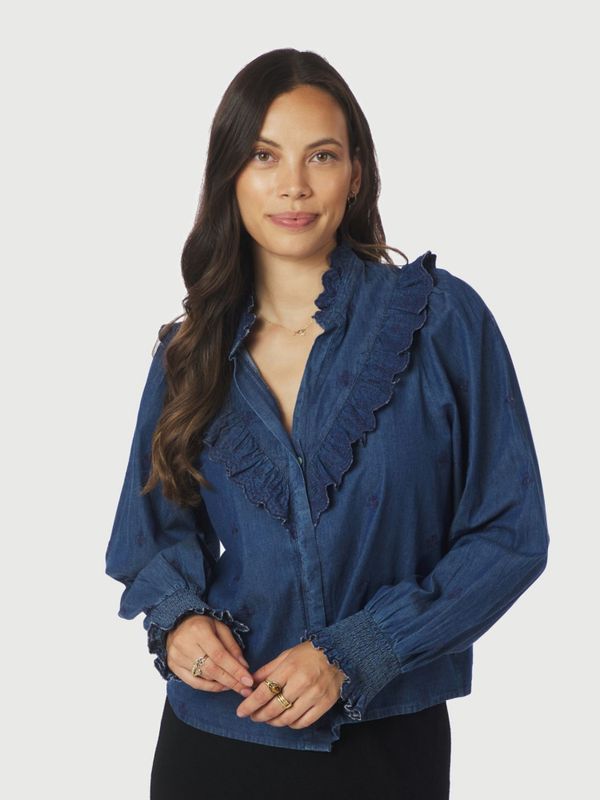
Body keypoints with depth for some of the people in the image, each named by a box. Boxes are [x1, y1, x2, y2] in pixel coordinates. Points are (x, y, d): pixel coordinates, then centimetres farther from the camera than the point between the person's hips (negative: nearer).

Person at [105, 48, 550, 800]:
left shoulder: (442, 317, -8)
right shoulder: (191, 348, 2)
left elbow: (509, 532, -8)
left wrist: (353, 654, -17)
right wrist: (178, 613, -9)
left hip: (386, 737, -2)